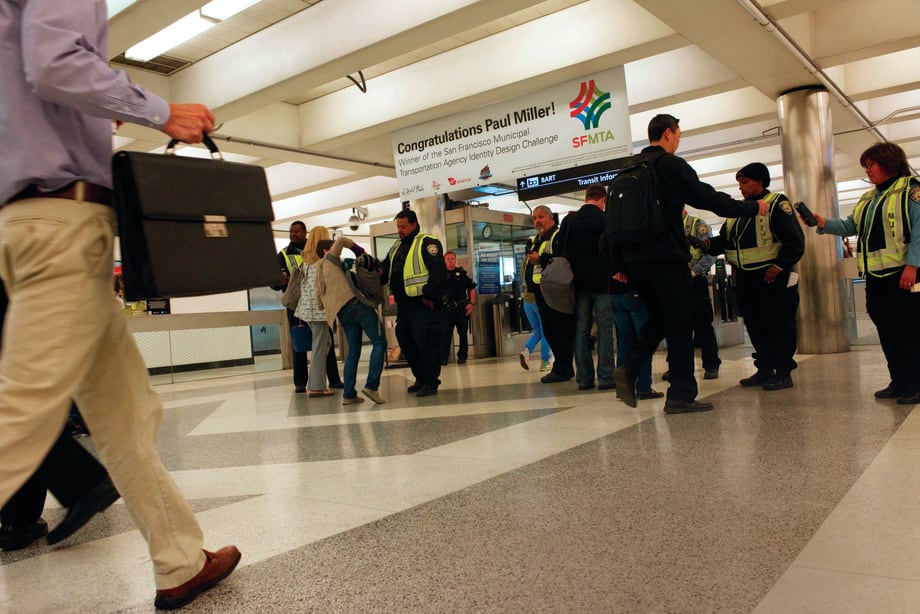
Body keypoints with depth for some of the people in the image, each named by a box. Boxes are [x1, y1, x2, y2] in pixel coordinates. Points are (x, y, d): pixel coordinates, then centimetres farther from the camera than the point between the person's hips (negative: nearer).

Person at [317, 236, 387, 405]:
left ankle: (349, 394, 6)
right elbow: (341, 240, -6)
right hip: (356, 303, -7)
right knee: (379, 343, -5)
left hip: (342, 313, 7)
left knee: (353, 351, 12)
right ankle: (371, 386, -16)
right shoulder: (329, 259, 8)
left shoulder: (319, 277, 26)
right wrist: (360, 251, 5)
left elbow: (321, 303, 25)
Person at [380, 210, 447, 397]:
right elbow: (385, 271, 22)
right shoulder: (396, 248, 20)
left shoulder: (427, 243, -7)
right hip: (403, 304, 9)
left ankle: (431, 382, 4)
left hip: (423, 305, -9)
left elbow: (438, 270, -16)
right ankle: (421, 379, 28)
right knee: (405, 342, 14)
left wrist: (428, 295, -18)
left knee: (425, 343, -6)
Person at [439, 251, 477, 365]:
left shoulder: (462, 273, 7)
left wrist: (471, 303, -1)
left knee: (463, 333, 6)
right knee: (445, 333, -4)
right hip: (447, 309, -1)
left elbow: (472, 288, 9)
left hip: (462, 308, 1)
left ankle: (462, 356, 16)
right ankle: (443, 357, -3)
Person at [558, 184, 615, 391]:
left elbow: (560, 249, 6)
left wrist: (572, 271, 13)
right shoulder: (605, 220, -6)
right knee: (604, 330, 1)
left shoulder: (569, 220, 5)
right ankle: (605, 377, 0)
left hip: (578, 283, 4)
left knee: (581, 330, 6)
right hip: (601, 282, -3)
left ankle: (584, 378, 7)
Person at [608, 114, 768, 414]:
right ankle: (681, 395, 3)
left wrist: (617, 263, 17)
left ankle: (629, 370, 2)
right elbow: (708, 197, -6)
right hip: (665, 256, -7)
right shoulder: (671, 165, -5)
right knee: (679, 324, 1)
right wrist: (752, 208, 7)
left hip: (633, 257, 7)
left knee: (658, 319, 19)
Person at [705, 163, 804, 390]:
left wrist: (780, 265, -19)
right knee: (754, 325, 12)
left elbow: (795, 240, -12)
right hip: (746, 278, 8)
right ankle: (765, 369, 23)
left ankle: (783, 372, 7)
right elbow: (724, 240, 15)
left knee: (779, 325, -1)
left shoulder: (776, 203, -6)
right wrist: (708, 244, -4)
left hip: (772, 277, -8)